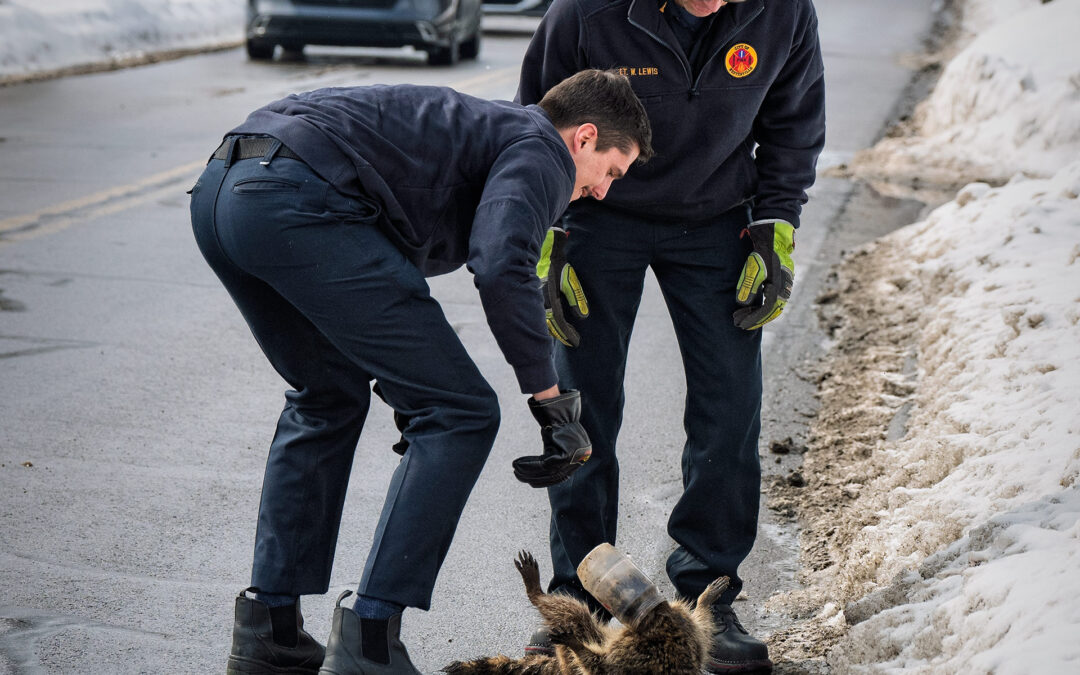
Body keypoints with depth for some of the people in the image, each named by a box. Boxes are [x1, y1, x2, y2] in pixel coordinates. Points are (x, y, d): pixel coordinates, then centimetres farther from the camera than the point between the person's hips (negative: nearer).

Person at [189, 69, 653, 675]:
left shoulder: (477, 127, 35)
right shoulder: (541, 148, 7)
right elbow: (502, 267, -14)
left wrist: (408, 390, 38)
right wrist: (551, 399, -7)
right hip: (297, 203, -10)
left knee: (329, 397, 29)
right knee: (462, 414, -1)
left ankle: (269, 626, 28)